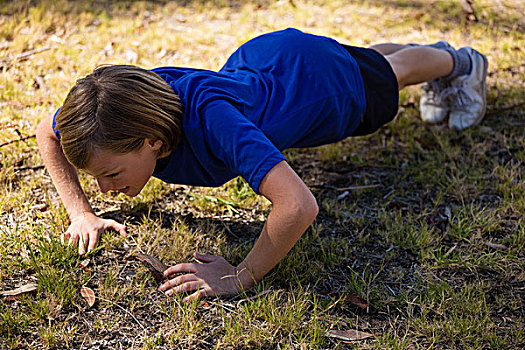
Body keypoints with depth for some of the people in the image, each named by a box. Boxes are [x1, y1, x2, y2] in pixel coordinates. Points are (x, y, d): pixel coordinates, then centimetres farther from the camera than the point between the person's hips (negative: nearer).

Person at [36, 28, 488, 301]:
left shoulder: (212, 120, -51)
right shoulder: (128, 99, -33)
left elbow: (300, 205, -61)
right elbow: (47, 133, -13)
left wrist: (240, 277, -53)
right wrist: (81, 213, -23)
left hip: (325, 78, -5)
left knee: (389, 70, 30)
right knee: (369, 57, 37)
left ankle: (458, 61, 65)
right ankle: (432, 48, 70)